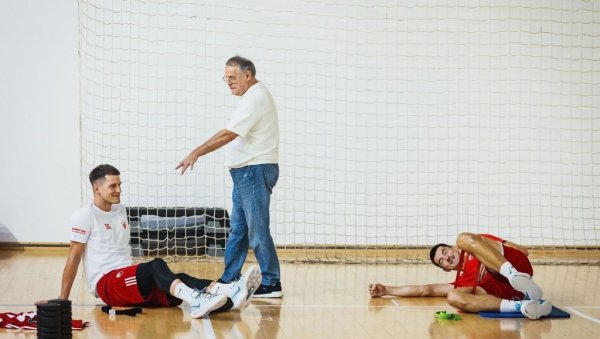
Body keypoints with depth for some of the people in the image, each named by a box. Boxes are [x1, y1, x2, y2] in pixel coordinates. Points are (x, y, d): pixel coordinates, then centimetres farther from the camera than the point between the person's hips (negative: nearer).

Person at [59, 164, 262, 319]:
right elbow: (74, 256, -5)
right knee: (156, 265, -34)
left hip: (129, 280, 6)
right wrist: (62, 299, -6)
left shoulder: (120, 210, 18)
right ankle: (195, 300, -62)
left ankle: (230, 296, -48)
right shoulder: (84, 216, -3)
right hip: (105, 283, -6)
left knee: (180, 279, -23)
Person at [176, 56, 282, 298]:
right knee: (238, 228, 13)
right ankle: (228, 280, 19)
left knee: (257, 230, -7)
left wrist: (196, 153, -22)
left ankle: (271, 284, -2)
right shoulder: (253, 96, 18)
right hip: (247, 171, 11)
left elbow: (228, 134, -22)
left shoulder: (255, 98, -15)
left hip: (255, 170, -11)